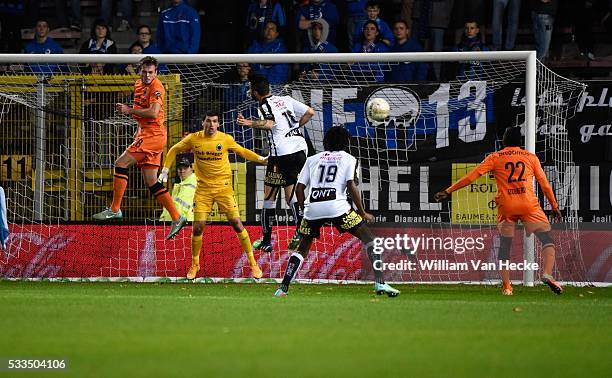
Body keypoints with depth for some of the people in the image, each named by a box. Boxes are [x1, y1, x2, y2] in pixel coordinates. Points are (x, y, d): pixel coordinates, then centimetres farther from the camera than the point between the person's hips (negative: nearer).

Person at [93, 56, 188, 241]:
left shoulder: (156, 87, -12)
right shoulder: (139, 85, 16)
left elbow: (153, 112, -24)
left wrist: (130, 110, -17)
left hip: (153, 134, -10)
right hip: (145, 134, 10)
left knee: (121, 164, -13)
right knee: (151, 181, 6)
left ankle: (114, 209, -10)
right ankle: (177, 218, 6)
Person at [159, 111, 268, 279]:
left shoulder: (225, 139, -5)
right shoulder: (193, 139, -3)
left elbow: (242, 151, 10)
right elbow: (174, 150, 12)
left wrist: (260, 159, -1)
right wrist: (165, 170, 6)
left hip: (224, 187, -1)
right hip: (203, 189, 1)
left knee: (236, 223, -6)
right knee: (198, 227, -2)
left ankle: (253, 263, 5)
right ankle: (195, 264, 20)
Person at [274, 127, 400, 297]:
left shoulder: (312, 159, 23)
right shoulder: (348, 159, 15)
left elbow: (299, 188, 15)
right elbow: (351, 186, 1)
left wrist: (305, 211, 26)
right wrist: (363, 214, 7)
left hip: (312, 206, 3)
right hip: (336, 205, -3)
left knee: (303, 248, 19)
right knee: (367, 237, 7)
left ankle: (283, 288, 8)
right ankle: (379, 282, -7)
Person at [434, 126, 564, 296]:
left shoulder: (495, 158, 9)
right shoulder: (531, 157, 12)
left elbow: (471, 176, 3)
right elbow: (544, 184, 14)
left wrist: (448, 191, 5)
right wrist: (554, 206, 24)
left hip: (506, 206, 1)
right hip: (529, 205, -1)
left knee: (504, 245, 11)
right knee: (547, 238, 4)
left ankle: (506, 286, 3)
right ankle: (547, 274, -19)